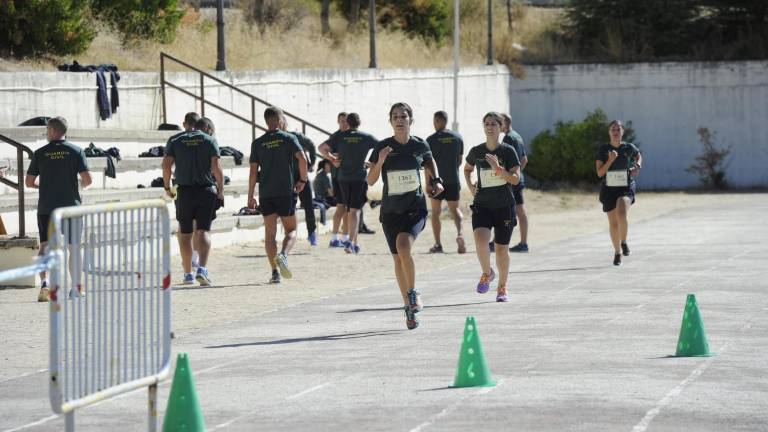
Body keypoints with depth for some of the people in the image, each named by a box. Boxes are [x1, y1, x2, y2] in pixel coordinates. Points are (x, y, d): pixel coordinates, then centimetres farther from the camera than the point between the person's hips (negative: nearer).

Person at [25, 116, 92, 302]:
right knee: (74, 248, 11)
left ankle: (44, 282, -22)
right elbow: (87, 179, -8)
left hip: (46, 207, 0)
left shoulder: (40, 153, 1)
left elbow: (29, 182, 3)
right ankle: (77, 288, 14)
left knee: (44, 246, -1)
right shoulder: (76, 151, -1)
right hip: (70, 206, 0)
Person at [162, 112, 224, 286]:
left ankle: (188, 273, 15)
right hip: (206, 190, -1)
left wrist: (167, 187, 7)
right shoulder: (209, 140, 2)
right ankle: (202, 269, -21)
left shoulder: (175, 141, 5)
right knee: (203, 231, -2)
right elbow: (216, 167, -6)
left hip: (184, 191, 1)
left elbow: (167, 165, -4)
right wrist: (220, 190, -1)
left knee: (185, 233, 10)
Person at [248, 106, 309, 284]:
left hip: (266, 194, 2)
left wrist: (250, 196, 7)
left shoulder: (257, 143, 5)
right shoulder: (289, 138, 0)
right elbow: (302, 158, -13)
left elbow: (253, 171, 3)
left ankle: (275, 272, -1)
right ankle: (283, 255, -22)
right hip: (286, 191, -2)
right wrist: (302, 179, 1)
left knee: (270, 234, 6)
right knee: (291, 230, 8)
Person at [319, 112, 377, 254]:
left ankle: (355, 243, 23)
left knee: (349, 210, 16)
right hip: (360, 177, -2)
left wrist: (331, 159, 10)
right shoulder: (366, 137, 0)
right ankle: (351, 242, -22)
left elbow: (322, 148, -2)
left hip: (343, 177, 2)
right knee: (355, 210, -6)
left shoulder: (339, 136, 2)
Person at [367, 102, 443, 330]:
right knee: (398, 258, 6)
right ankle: (409, 307, 20)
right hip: (391, 210, 2)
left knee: (403, 246, -27)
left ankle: (413, 292, -6)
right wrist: (380, 162, -22)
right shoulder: (383, 147, -4)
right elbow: (370, 181, -6)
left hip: (415, 208, -2)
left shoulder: (420, 146, -1)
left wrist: (435, 181, 8)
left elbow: (429, 161, 22)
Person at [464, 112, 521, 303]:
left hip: (504, 206, -1)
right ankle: (487, 273, 5)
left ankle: (502, 288, 24)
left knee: (501, 248, 6)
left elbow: (516, 179, -10)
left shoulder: (508, 151, -5)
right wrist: (470, 186, 5)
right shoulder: (476, 151, 2)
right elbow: (467, 169, 22)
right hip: (482, 206, 1)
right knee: (480, 239, -23)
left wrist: (498, 169, -23)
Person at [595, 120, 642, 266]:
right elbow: (600, 173, -7)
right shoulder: (603, 150, -2)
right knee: (613, 223, 6)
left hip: (626, 188, -1)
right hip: (609, 189, 1)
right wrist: (610, 160, -21)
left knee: (622, 213, -27)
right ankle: (617, 252, 26)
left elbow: (639, 156, 23)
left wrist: (637, 166, 3)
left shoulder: (629, 148, 0)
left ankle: (624, 242, -3)